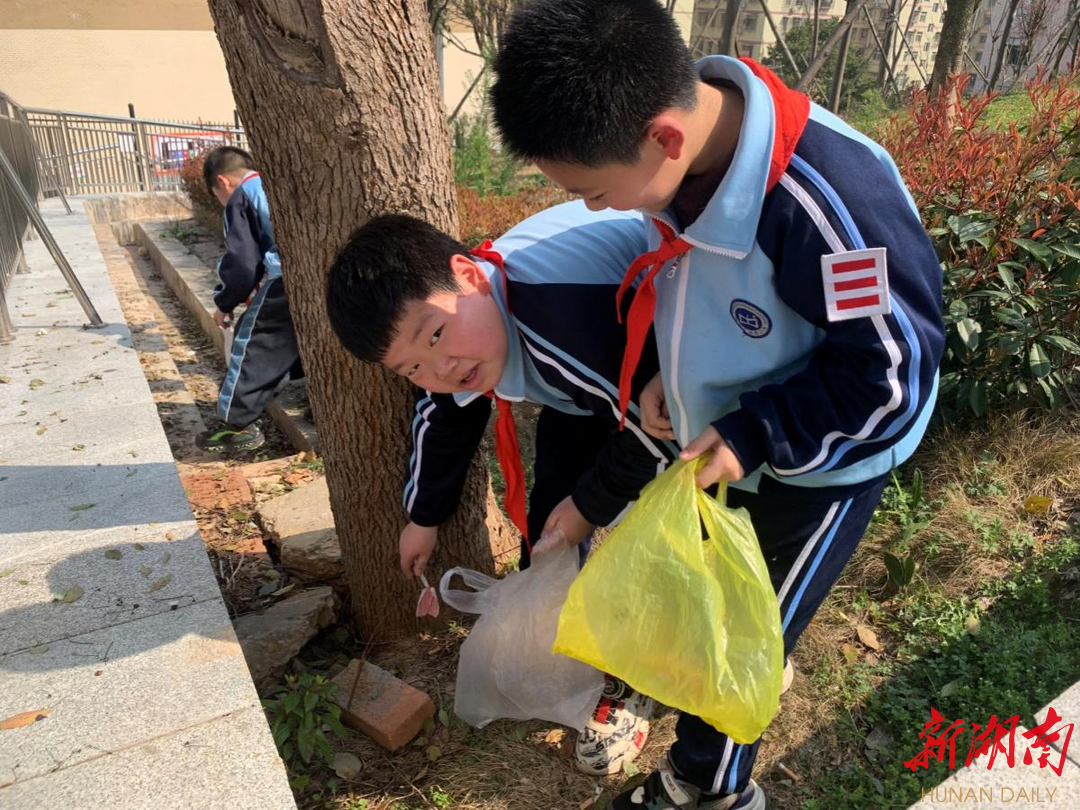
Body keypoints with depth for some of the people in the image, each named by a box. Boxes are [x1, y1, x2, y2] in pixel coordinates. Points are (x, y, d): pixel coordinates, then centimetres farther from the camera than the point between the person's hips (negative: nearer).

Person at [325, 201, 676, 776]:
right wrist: (424, 516, 16)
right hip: (589, 383, 7)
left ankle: (631, 682, 14)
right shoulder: (453, 348, -15)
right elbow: (444, 418, 5)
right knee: (552, 496, 8)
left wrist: (589, 506, -15)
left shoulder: (565, 319, -43)